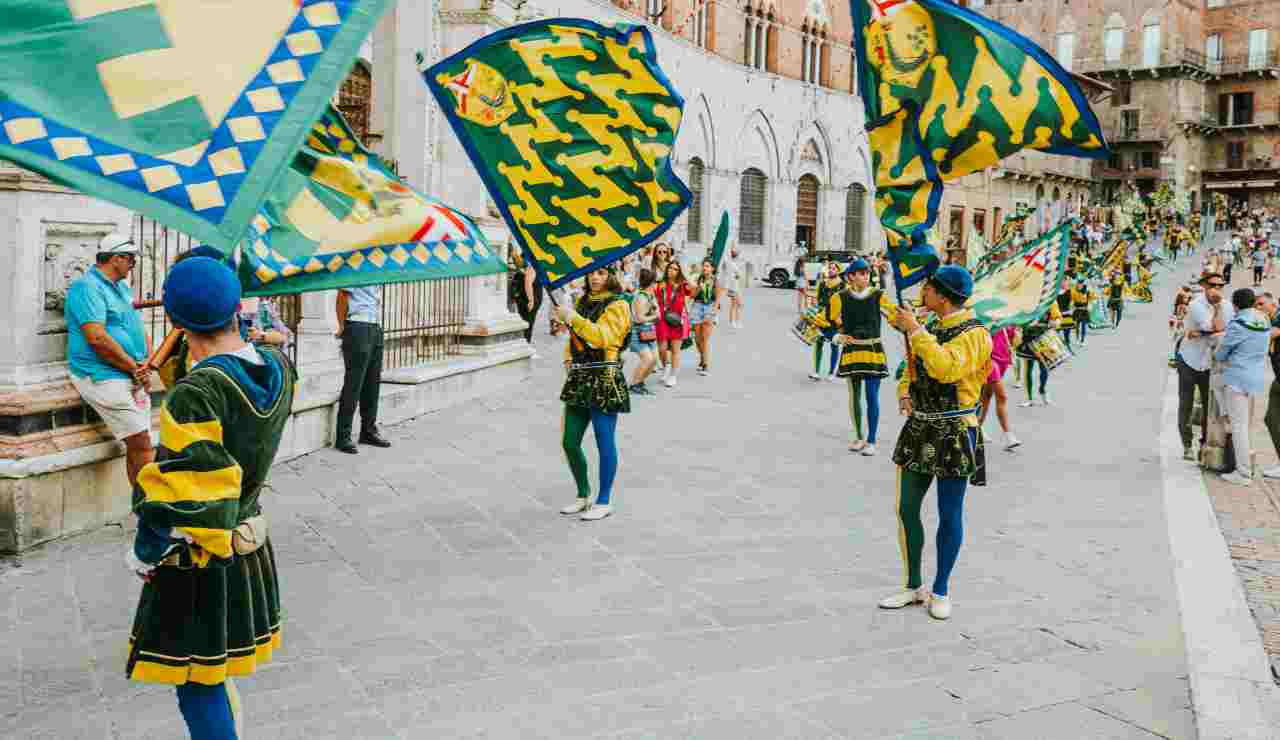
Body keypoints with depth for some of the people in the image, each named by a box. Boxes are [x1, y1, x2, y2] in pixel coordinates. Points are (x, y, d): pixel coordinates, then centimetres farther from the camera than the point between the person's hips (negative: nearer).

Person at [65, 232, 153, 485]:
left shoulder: (122, 287, 18)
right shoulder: (87, 287, -11)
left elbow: (138, 327, 21)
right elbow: (97, 338, -21)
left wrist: (147, 364, 2)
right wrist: (135, 368, -13)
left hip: (133, 378, 9)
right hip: (105, 377, -9)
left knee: (137, 446, 7)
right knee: (142, 446, -14)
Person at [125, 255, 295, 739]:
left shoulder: (195, 394, -27)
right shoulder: (279, 368, -7)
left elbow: (179, 496, -25)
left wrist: (143, 554, -8)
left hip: (197, 561, -7)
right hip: (252, 546, 8)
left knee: (198, 685, 7)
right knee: (217, 672, 25)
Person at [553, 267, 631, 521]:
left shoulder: (617, 305, -6)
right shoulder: (582, 302, 17)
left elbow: (602, 337, -21)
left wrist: (572, 318, -25)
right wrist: (568, 358, 11)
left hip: (604, 379, -8)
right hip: (579, 378, 8)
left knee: (604, 442, -1)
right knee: (570, 443, 8)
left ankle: (604, 502, 10)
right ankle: (583, 496, 24)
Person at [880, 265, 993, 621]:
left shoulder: (973, 334, -13)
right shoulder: (932, 330, 12)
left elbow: (946, 368, -31)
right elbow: (911, 370, 22)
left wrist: (914, 330, -24)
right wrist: (904, 395, 1)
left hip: (954, 433, -7)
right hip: (919, 428, 7)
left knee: (949, 514, 3)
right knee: (906, 509, 8)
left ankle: (941, 591, 17)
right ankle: (914, 587, 21)